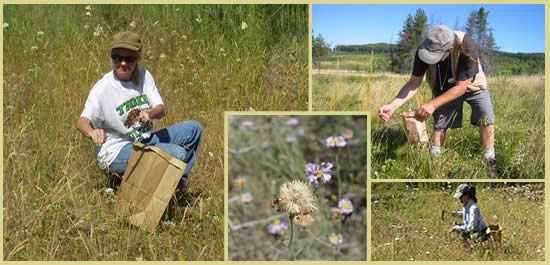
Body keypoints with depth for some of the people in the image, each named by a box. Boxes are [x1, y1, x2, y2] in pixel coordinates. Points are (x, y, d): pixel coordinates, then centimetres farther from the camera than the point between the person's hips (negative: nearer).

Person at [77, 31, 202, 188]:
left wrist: (149, 114, -31)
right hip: (116, 152, -7)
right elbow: (82, 122, -25)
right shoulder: (102, 88, -15)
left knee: (194, 128, 7)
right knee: (178, 153, -26)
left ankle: (178, 183, 15)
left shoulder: (144, 76, 2)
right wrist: (92, 132, -50)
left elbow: (161, 110, -5)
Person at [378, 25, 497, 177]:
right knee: (439, 124, 5)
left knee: (486, 117, -16)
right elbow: (414, 83, -24)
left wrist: (433, 104, -41)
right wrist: (393, 106, -37)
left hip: (470, 85, -2)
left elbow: (461, 87, -34)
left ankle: (490, 162, -4)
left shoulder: (466, 48, -40)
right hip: (443, 88, 3)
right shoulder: (423, 49, -30)